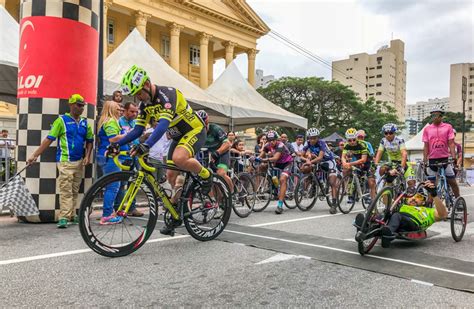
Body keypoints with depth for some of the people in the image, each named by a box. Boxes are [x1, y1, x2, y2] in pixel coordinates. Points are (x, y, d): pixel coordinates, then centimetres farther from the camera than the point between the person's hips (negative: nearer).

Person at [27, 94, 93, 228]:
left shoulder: (85, 122, 10)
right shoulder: (62, 120, -4)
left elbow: (89, 141, 15)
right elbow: (49, 139, -6)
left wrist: (87, 156, 1)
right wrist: (35, 155, -10)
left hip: (79, 162, 5)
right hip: (65, 161, -5)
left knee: (75, 191, 10)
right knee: (66, 191, -8)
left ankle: (72, 215, 17)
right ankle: (63, 217, -7)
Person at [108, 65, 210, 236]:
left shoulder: (167, 94, -26)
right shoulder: (145, 104, 0)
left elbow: (163, 124, -41)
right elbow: (138, 130, 2)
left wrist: (146, 145, -54)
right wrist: (118, 144, -13)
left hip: (195, 131, -8)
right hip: (178, 136, 8)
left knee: (178, 158, -36)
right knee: (171, 175, 3)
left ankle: (205, 174, -7)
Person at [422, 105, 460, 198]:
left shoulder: (448, 127, 2)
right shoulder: (427, 129, 3)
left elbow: (451, 143, -2)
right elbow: (426, 146, 3)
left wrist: (454, 157, -13)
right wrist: (425, 160, -4)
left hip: (445, 158, 0)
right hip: (432, 159, 0)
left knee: (452, 181, 3)